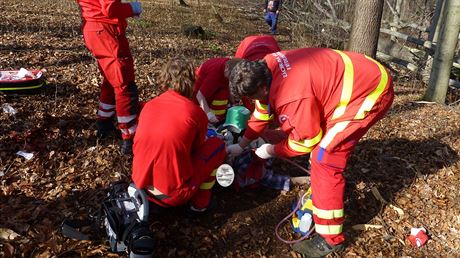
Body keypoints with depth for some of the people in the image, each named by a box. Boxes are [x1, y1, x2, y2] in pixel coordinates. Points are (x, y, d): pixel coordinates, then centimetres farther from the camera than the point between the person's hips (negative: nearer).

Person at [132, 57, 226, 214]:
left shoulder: (148, 106, 4)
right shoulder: (196, 113, -9)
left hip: (141, 186, 6)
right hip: (174, 195, -5)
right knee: (217, 144, 9)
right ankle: (200, 202, 14)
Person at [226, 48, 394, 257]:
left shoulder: (292, 96, -31)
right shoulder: (267, 68, -4)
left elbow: (307, 140, -15)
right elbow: (263, 110, 12)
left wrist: (272, 151, 0)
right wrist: (241, 145, 18)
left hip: (372, 93, -10)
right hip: (360, 79, 10)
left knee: (324, 157, -11)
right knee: (324, 144, 20)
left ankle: (330, 238, -1)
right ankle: (320, 190, 41)